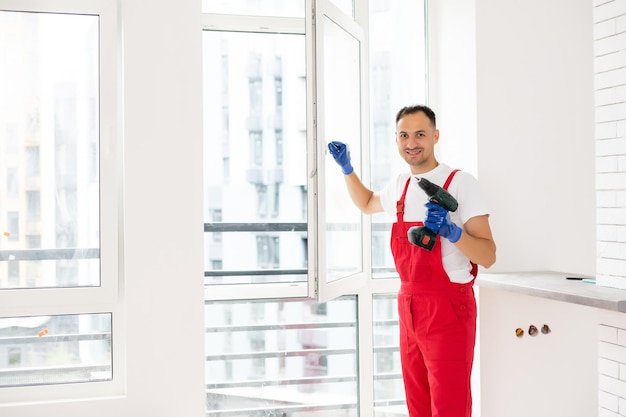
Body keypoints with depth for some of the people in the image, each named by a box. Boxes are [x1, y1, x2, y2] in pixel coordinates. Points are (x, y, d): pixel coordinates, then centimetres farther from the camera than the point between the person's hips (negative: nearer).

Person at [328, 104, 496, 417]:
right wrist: (346, 168, 22)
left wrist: (451, 231, -31)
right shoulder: (400, 185, 11)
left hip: (448, 307, -7)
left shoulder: (460, 183, -10)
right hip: (409, 306, 7)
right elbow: (367, 204, 34)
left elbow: (488, 257, -15)